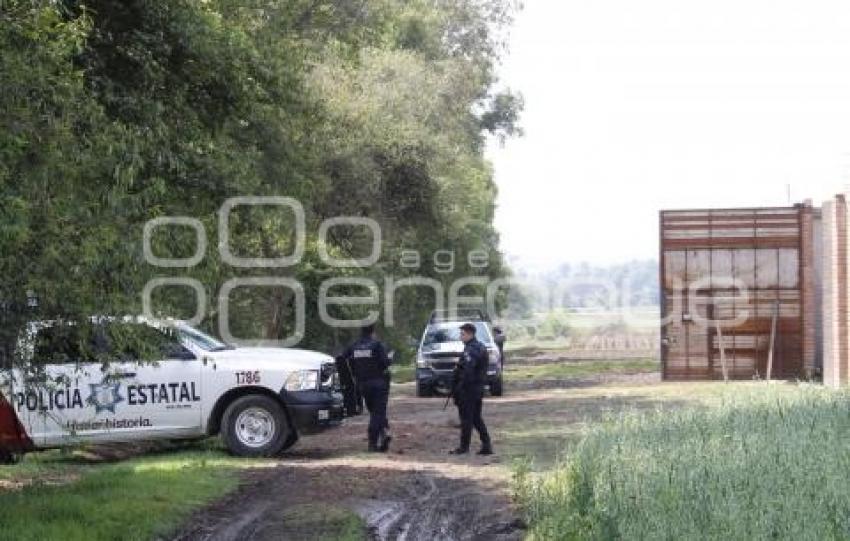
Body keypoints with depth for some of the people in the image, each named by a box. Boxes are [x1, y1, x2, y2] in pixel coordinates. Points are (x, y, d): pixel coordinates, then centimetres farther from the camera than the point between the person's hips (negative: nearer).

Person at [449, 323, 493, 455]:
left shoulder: (471, 349, -17)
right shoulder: (481, 347, 15)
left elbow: (468, 370, -24)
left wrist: (459, 386, -19)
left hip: (469, 388, -10)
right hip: (479, 388, 10)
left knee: (466, 418, -3)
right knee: (477, 418, 14)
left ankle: (464, 447, 1)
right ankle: (487, 445, 11)